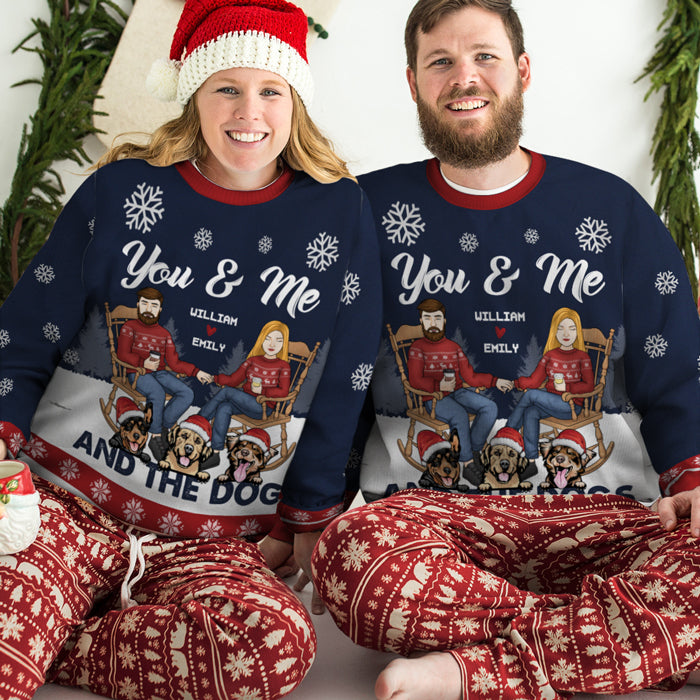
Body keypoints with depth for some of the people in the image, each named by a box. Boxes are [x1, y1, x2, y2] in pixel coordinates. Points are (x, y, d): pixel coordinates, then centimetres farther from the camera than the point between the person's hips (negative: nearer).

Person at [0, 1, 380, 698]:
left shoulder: (338, 214, 5)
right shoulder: (122, 189, 5)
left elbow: (343, 387, 7)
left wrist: (304, 520, 7)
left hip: (215, 540, 2)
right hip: (66, 501, -1)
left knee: (280, 641, -31)